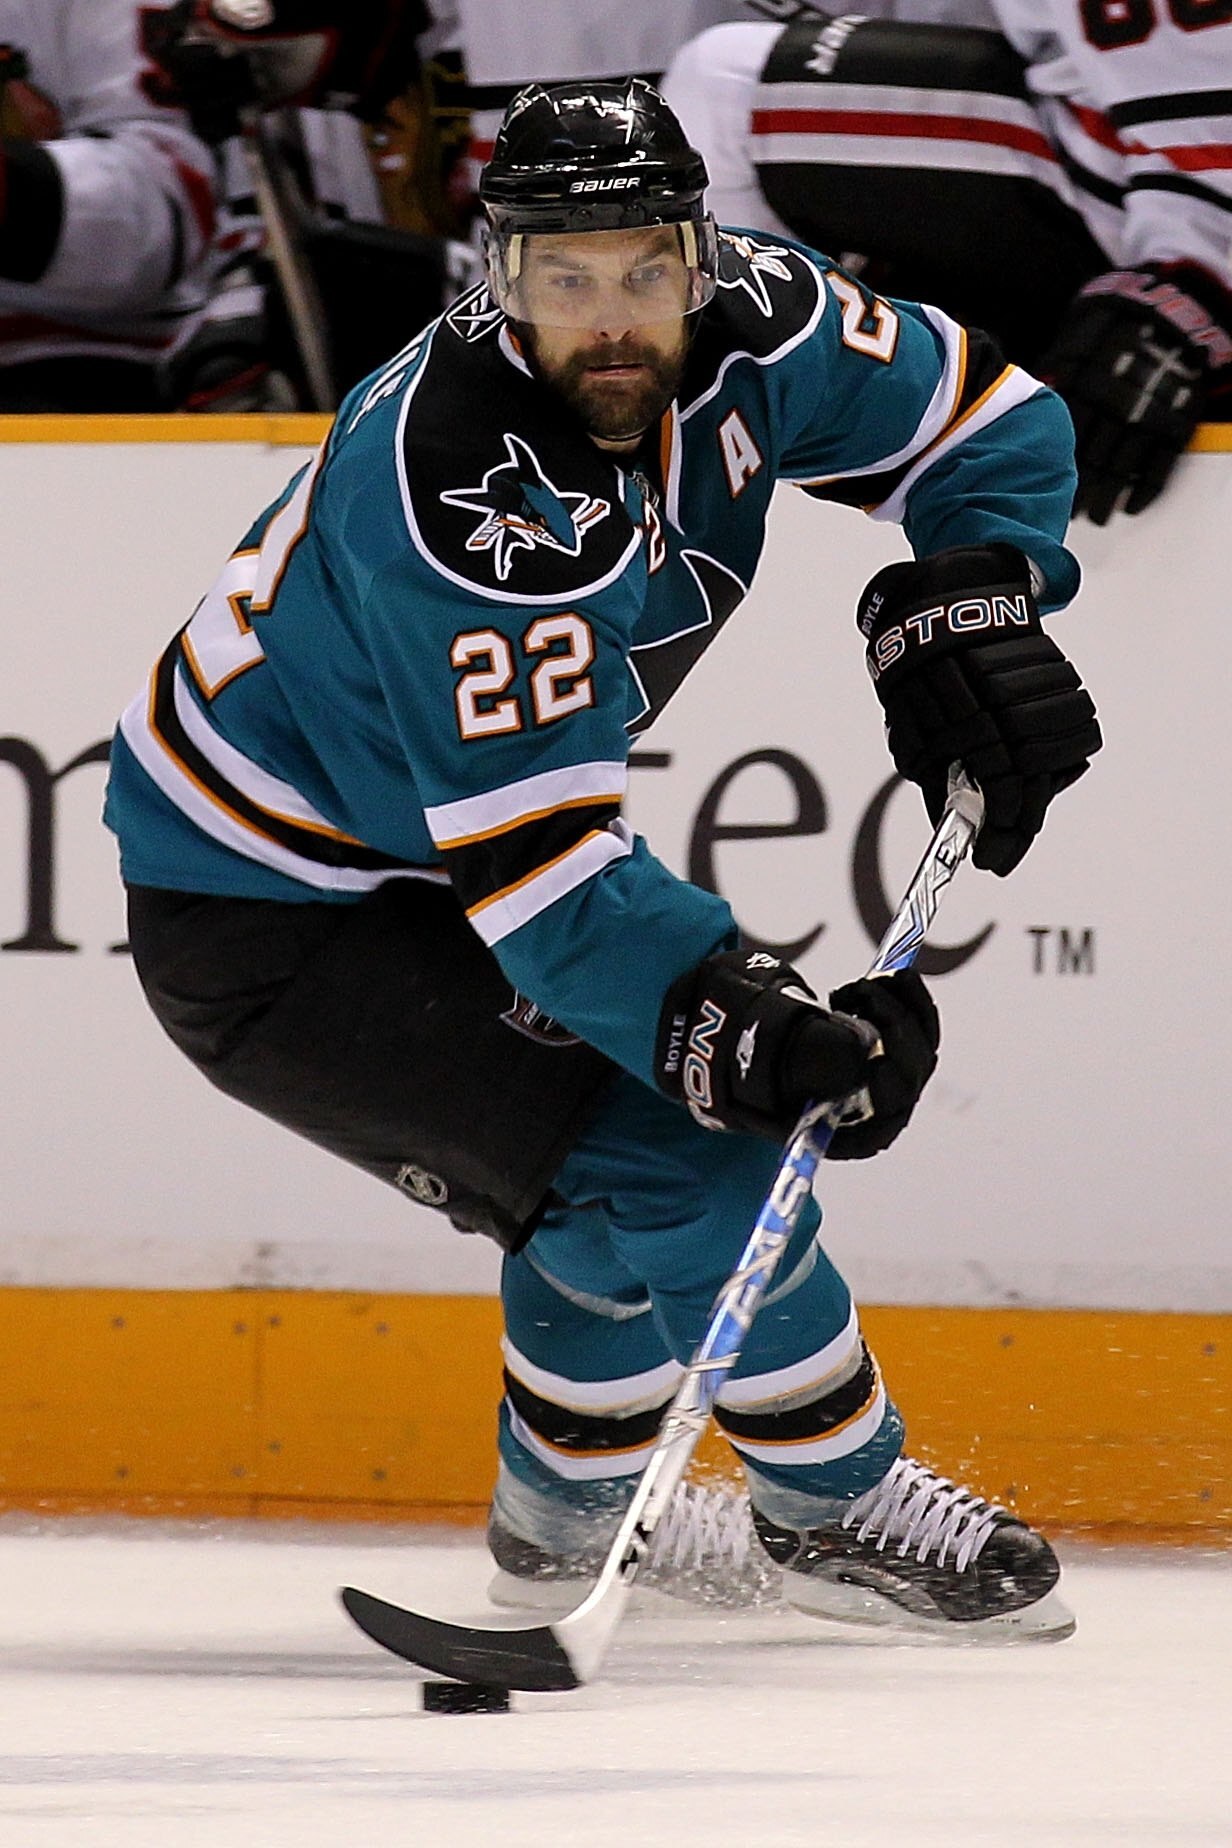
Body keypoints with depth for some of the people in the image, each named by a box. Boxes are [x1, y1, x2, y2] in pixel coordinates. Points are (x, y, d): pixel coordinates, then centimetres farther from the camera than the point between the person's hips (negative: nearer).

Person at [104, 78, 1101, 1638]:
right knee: (673, 1136, -18)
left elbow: (986, 421, 4)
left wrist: (965, 602, -13)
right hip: (262, 917, -9)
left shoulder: (746, 324, -12)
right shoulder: (461, 492, -35)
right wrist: (725, 1026, -48)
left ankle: (565, 1520, 42)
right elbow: (534, 860, -39)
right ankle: (835, 1510, 0)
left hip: (413, 870, 9)